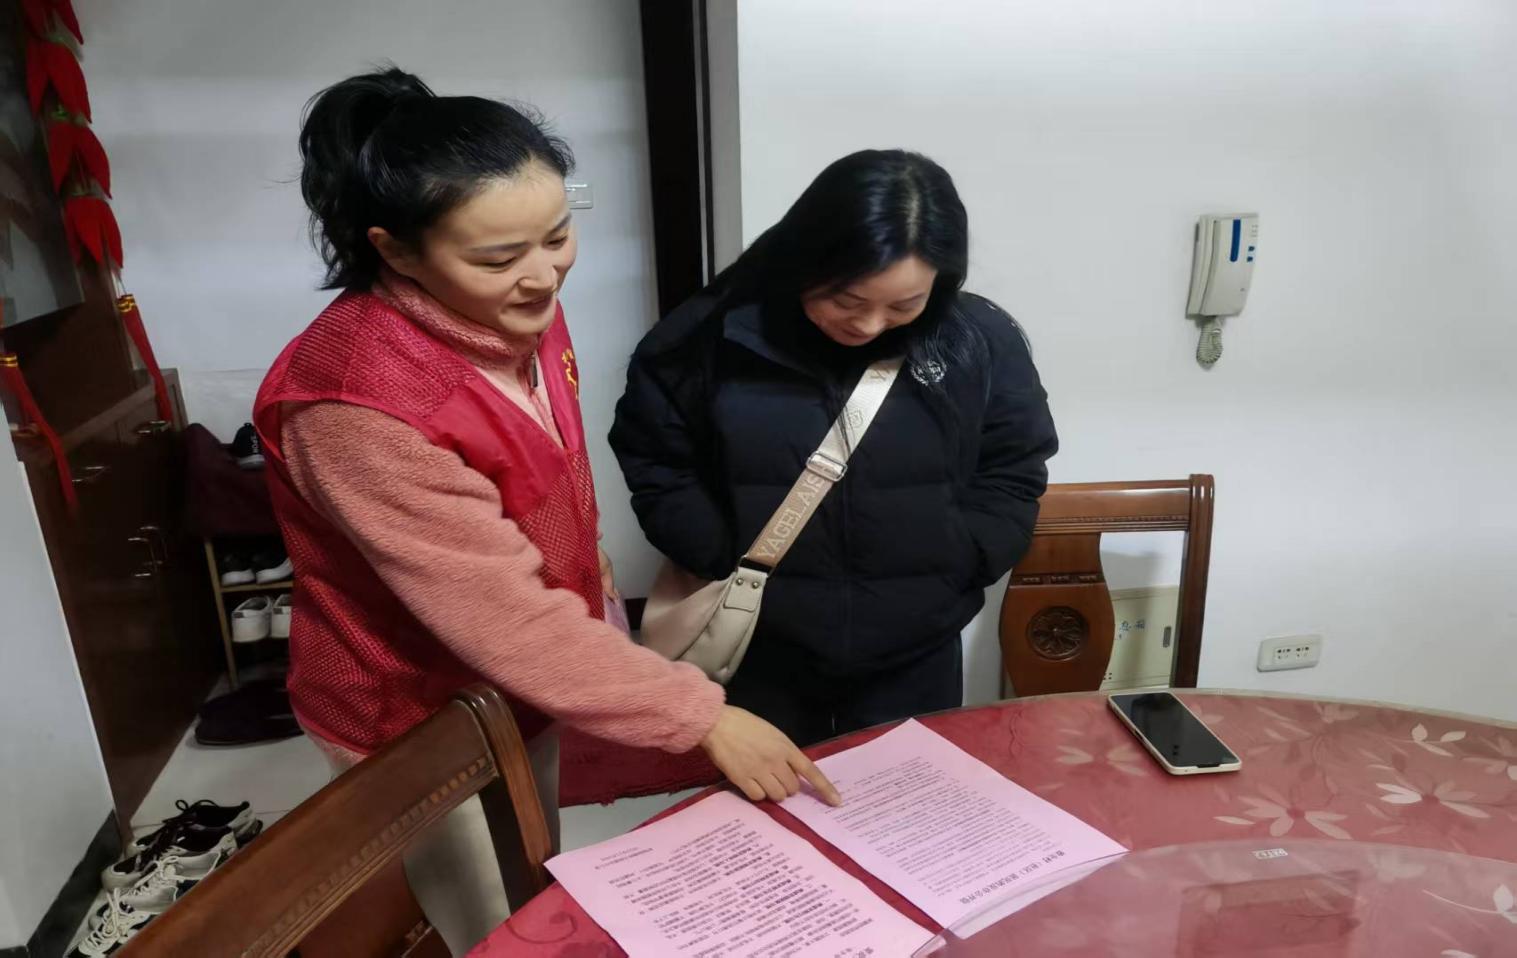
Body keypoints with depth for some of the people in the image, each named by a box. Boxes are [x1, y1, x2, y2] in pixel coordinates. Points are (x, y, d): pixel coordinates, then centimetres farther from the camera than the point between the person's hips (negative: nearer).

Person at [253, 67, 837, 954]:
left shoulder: (517, 312, -10)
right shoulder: (359, 406, -35)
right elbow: (503, 616, -33)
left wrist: (603, 611, 16)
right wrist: (703, 718, -28)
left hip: (522, 681, 7)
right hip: (420, 722, -6)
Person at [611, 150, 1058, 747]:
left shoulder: (979, 342, -10)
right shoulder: (715, 334, -14)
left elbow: (1012, 476, 0)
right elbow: (652, 458, -3)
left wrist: (947, 569, -11)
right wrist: (721, 559, -11)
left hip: (914, 653, 1)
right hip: (762, 650, 0)